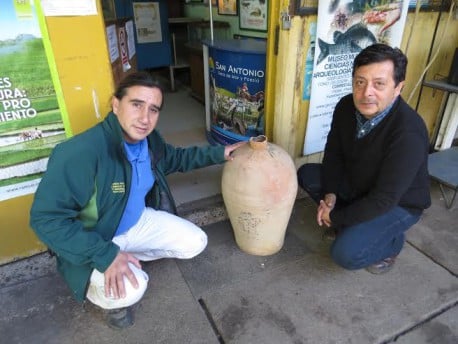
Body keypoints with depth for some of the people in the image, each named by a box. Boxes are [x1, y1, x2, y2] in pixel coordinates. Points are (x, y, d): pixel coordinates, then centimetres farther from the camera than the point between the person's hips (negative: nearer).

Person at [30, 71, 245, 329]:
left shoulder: (149, 139, -9)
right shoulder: (81, 152, -34)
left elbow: (174, 158, 12)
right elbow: (46, 217, -30)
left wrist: (218, 153, 4)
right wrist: (105, 255, -36)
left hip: (139, 221, 7)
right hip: (93, 241, -6)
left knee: (195, 243, 3)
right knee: (130, 289, -32)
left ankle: (130, 256, 16)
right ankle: (111, 298, 7)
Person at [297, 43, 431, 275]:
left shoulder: (408, 134, -35)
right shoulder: (346, 106, -15)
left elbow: (383, 200, -31)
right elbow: (334, 153, -2)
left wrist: (335, 217, -22)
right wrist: (330, 194, -15)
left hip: (397, 203, -6)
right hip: (356, 185, 7)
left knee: (345, 253, -25)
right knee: (306, 174, -4)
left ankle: (391, 243, 9)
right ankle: (350, 223, 11)